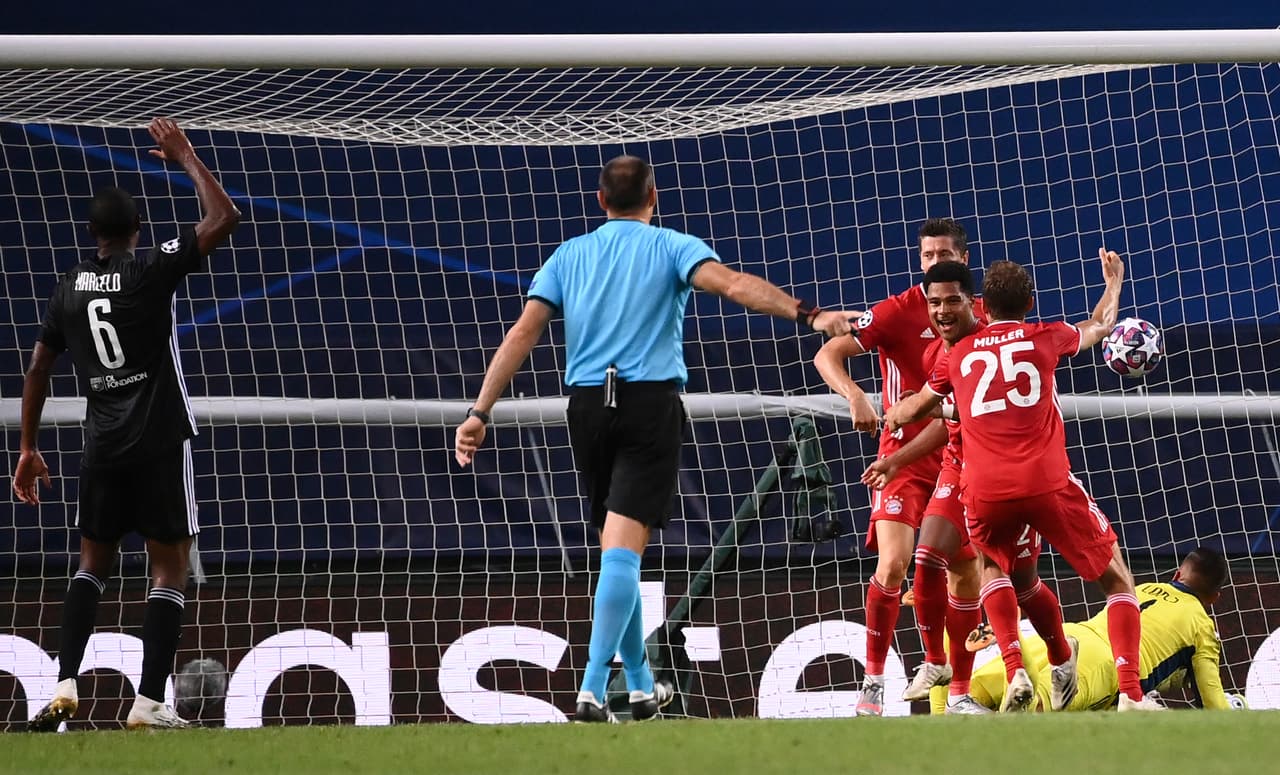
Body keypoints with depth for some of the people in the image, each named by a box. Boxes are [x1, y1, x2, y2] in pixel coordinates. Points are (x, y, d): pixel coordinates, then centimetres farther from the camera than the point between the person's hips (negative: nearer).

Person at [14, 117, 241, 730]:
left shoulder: (68, 288, 7)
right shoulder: (152, 272, -7)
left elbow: (37, 369, 10)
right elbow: (223, 218, -10)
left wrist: (29, 448, 18)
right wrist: (185, 157, 1)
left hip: (101, 445, 4)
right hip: (160, 440, -4)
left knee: (93, 563, 16)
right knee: (169, 566, 1)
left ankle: (65, 686, 0)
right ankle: (149, 702, -8)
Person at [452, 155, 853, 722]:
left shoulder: (569, 256, 14)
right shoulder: (672, 248, 5)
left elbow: (523, 333, 6)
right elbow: (734, 285, -13)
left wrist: (480, 412, 5)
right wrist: (806, 314, -22)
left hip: (587, 405, 4)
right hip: (651, 403, -4)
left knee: (617, 551, 16)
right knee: (623, 550, -11)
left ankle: (641, 685, 24)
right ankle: (592, 690, -23)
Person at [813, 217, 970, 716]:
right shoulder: (899, 311, -9)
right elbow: (827, 356, -15)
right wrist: (855, 396, -32)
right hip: (906, 454, -4)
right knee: (893, 564, -17)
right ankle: (873, 680, -6)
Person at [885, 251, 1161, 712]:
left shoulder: (960, 354, 18)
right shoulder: (1044, 338, 14)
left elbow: (914, 409, 36)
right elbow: (1100, 327, 37)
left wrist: (893, 415, 59)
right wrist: (1113, 281, 55)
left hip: (985, 492, 2)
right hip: (1047, 483, -2)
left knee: (992, 566, 31)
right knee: (1117, 581, 12)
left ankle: (1015, 673, 10)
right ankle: (1131, 695, -5)